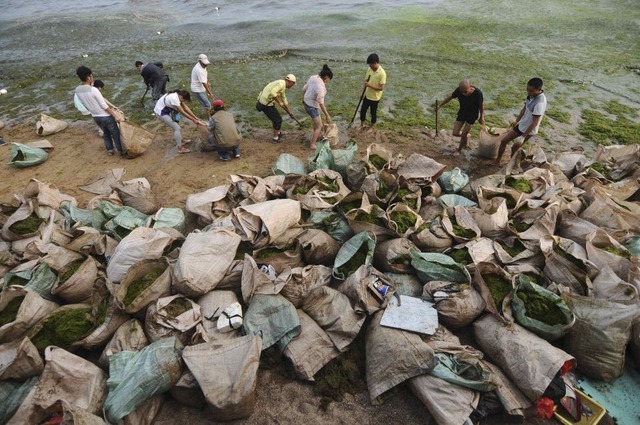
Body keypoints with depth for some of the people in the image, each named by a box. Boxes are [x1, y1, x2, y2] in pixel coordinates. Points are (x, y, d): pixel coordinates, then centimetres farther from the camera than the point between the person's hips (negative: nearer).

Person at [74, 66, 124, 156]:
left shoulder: (77, 90, -4)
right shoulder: (93, 90, -25)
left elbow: (84, 103, 9)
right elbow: (104, 106, -22)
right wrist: (115, 116, -14)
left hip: (96, 117, 7)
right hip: (106, 116, -7)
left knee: (105, 133, 26)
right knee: (115, 133, 10)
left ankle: (109, 150, 34)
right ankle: (120, 151, 20)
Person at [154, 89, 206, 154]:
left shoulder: (177, 95, -3)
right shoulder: (174, 98, -30)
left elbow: (186, 107, -1)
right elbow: (183, 112, -25)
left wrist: (196, 118, -3)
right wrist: (194, 120, -20)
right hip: (160, 112, -10)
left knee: (176, 124, 19)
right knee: (177, 127, -10)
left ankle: (180, 141, 33)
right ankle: (180, 148, -6)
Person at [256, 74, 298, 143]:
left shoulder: (282, 86, 17)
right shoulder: (281, 83, -15)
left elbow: (285, 101, 28)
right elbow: (273, 92, -31)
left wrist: (290, 112, 33)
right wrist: (279, 102, -19)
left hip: (264, 101, 9)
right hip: (266, 103, -9)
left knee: (277, 117, 26)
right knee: (278, 119, 5)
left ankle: (278, 133, 45)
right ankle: (275, 138, 18)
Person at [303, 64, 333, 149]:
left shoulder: (313, 77, -5)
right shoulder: (320, 86, -30)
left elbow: (304, 89, 7)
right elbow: (321, 103, -31)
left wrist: (304, 98, 25)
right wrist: (327, 115, -27)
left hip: (307, 103, 9)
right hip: (312, 107, -9)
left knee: (317, 121, 28)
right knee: (319, 126, 0)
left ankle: (317, 136, 47)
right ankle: (312, 144, 4)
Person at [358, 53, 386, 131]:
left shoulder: (382, 73, -23)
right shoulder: (369, 70, -3)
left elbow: (381, 88, -24)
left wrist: (370, 85, -28)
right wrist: (364, 92, 2)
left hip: (375, 98, -6)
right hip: (367, 95, 6)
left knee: (373, 112, 11)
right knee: (362, 110, 15)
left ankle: (372, 127, 32)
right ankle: (362, 124, 38)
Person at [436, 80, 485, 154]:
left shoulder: (477, 93, -29)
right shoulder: (459, 90, -23)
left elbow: (481, 105, -13)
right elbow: (450, 97, -4)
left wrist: (482, 117, -1)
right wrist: (440, 105, 4)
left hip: (472, 114, -3)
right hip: (462, 112, 3)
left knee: (463, 135, 0)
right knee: (455, 133, 0)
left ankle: (459, 149, 27)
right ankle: (466, 136, 34)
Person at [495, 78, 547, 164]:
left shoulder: (540, 103, -33)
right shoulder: (531, 95, -6)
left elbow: (535, 123, -29)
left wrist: (523, 137, -27)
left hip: (529, 130, -8)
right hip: (521, 125, 8)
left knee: (514, 148, 6)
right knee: (503, 141, 14)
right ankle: (497, 160, 30)